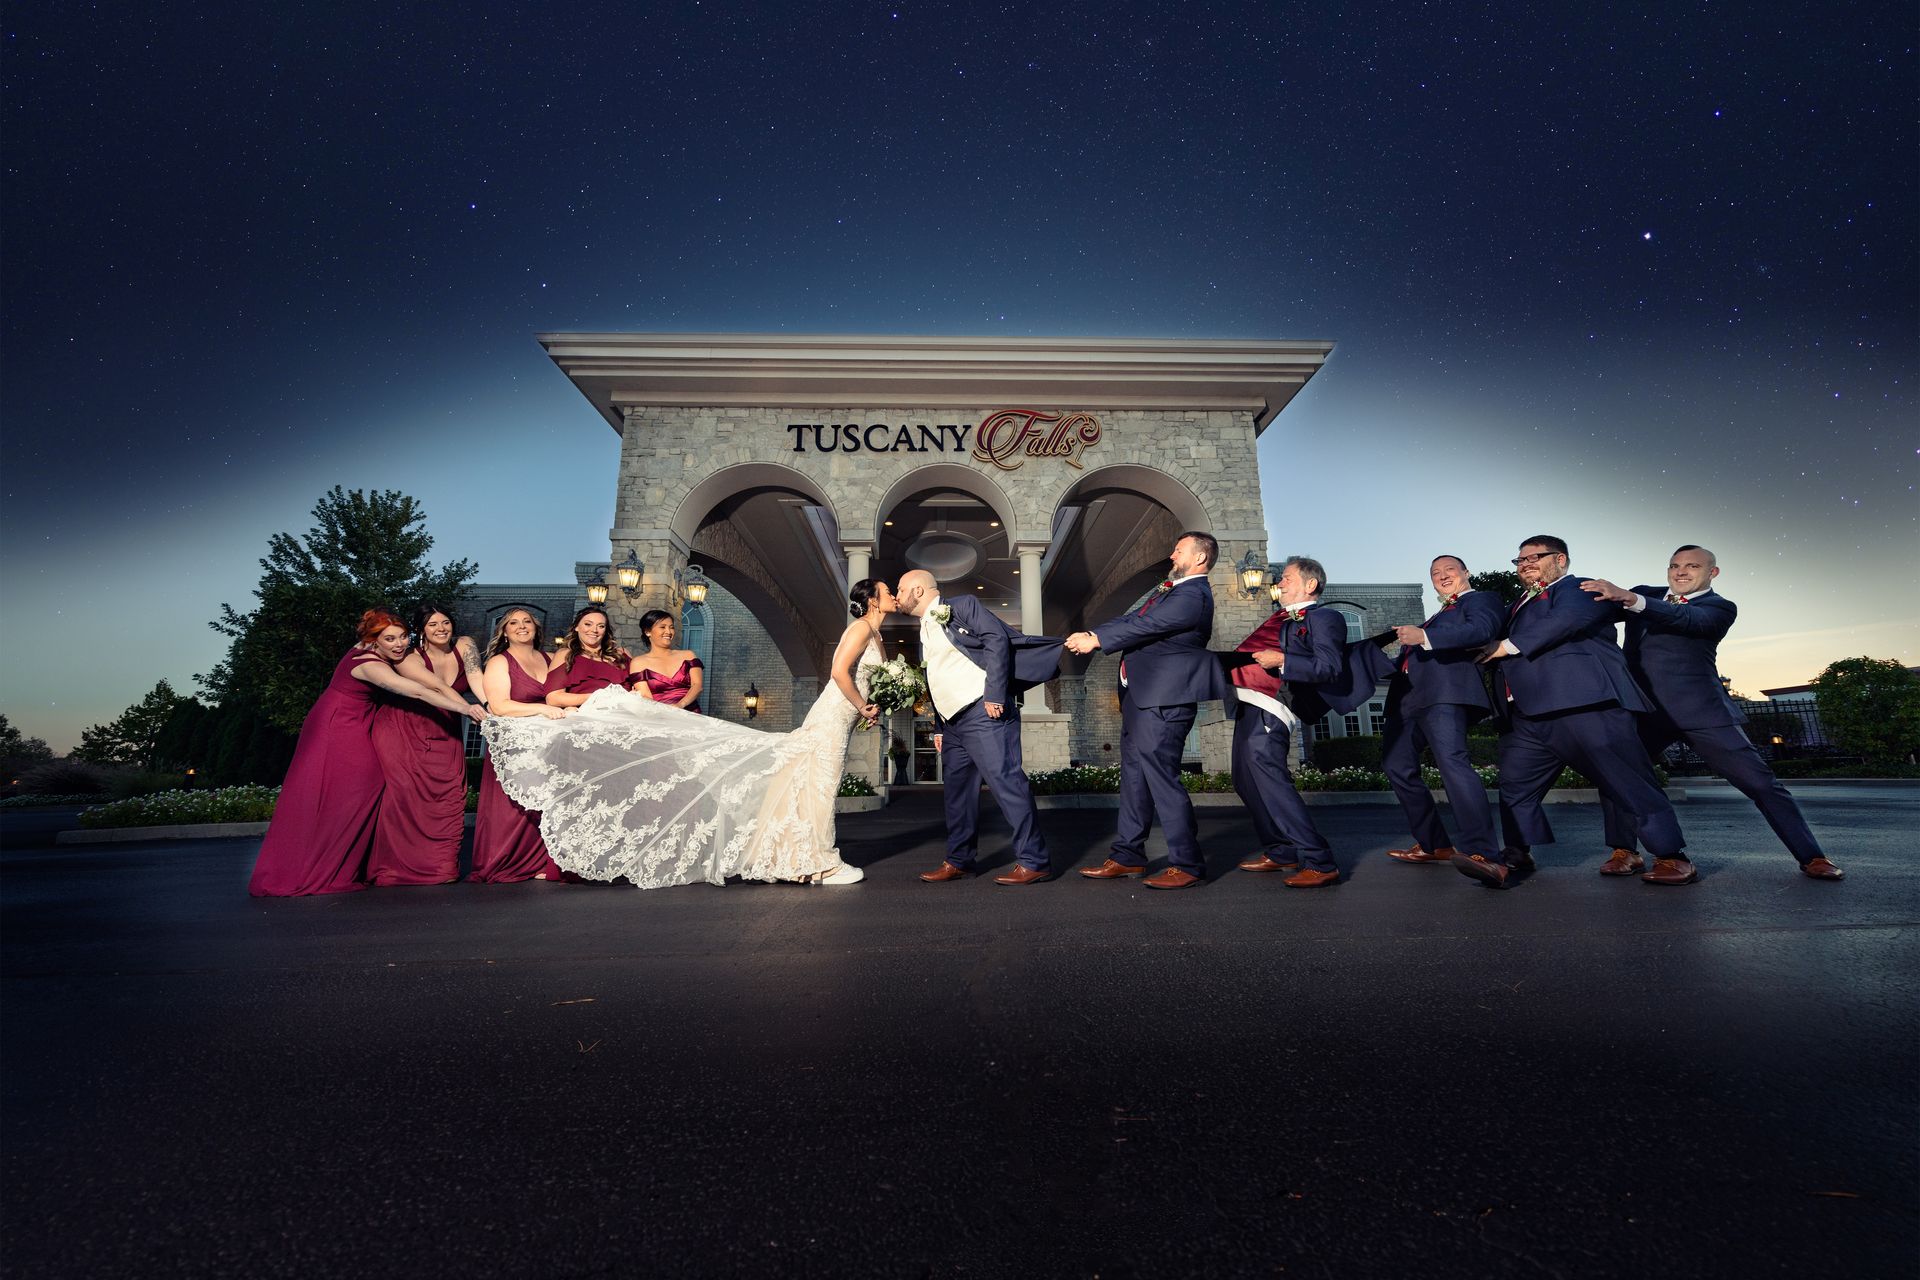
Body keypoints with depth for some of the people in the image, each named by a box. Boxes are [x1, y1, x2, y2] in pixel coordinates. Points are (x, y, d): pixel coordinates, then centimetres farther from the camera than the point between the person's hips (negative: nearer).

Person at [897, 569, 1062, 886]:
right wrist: (940, 728, 21)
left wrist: (994, 694, -21)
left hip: (982, 711, -9)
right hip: (952, 722, 9)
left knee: (1005, 780, -12)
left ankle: (1034, 862, -6)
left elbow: (997, 639, -14)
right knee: (957, 790, 12)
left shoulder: (961, 606, -2)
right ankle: (959, 861, 22)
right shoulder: (925, 632, 23)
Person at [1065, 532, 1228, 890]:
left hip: (1163, 699, -10)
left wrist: (1095, 641, -17)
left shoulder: (1193, 595, -13)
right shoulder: (1171, 590, 19)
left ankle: (1187, 865, 5)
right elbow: (1131, 618, 13)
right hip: (1140, 697, 11)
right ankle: (1128, 857, 23)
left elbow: (1146, 625, -20)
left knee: (1161, 777, -7)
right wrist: (1090, 633, 0)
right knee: (1134, 776, 13)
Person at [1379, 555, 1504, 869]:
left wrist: (1423, 637, -23)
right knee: (1397, 766, 8)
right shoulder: (1439, 614, 32)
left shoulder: (1481, 599, 8)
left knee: (1451, 761, -24)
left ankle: (1482, 851, -23)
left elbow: (1480, 630, -14)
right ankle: (1433, 844, 16)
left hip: (1443, 694, -9)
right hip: (1408, 697, 9)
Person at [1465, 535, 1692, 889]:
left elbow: (1566, 619, -17)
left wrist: (1509, 646, -16)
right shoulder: (1521, 604, 28)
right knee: (1514, 785, 1)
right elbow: (1494, 642, 24)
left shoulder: (1580, 590, 4)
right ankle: (1514, 858, 3)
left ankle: (1670, 857, 14)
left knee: (1630, 783, 1)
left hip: (1583, 704, -7)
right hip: (1528, 716, 7)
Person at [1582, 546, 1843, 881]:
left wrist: (1629, 599, -36)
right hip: (1643, 711, 3)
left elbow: (1687, 618, -21)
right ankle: (1625, 851, 1)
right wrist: (1605, 591, -15)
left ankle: (1811, 856, 16)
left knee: (1759, 782, 0)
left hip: (1700, 710, -2)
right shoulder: (1644, 594, 16)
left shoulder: (1720, 607, 1)